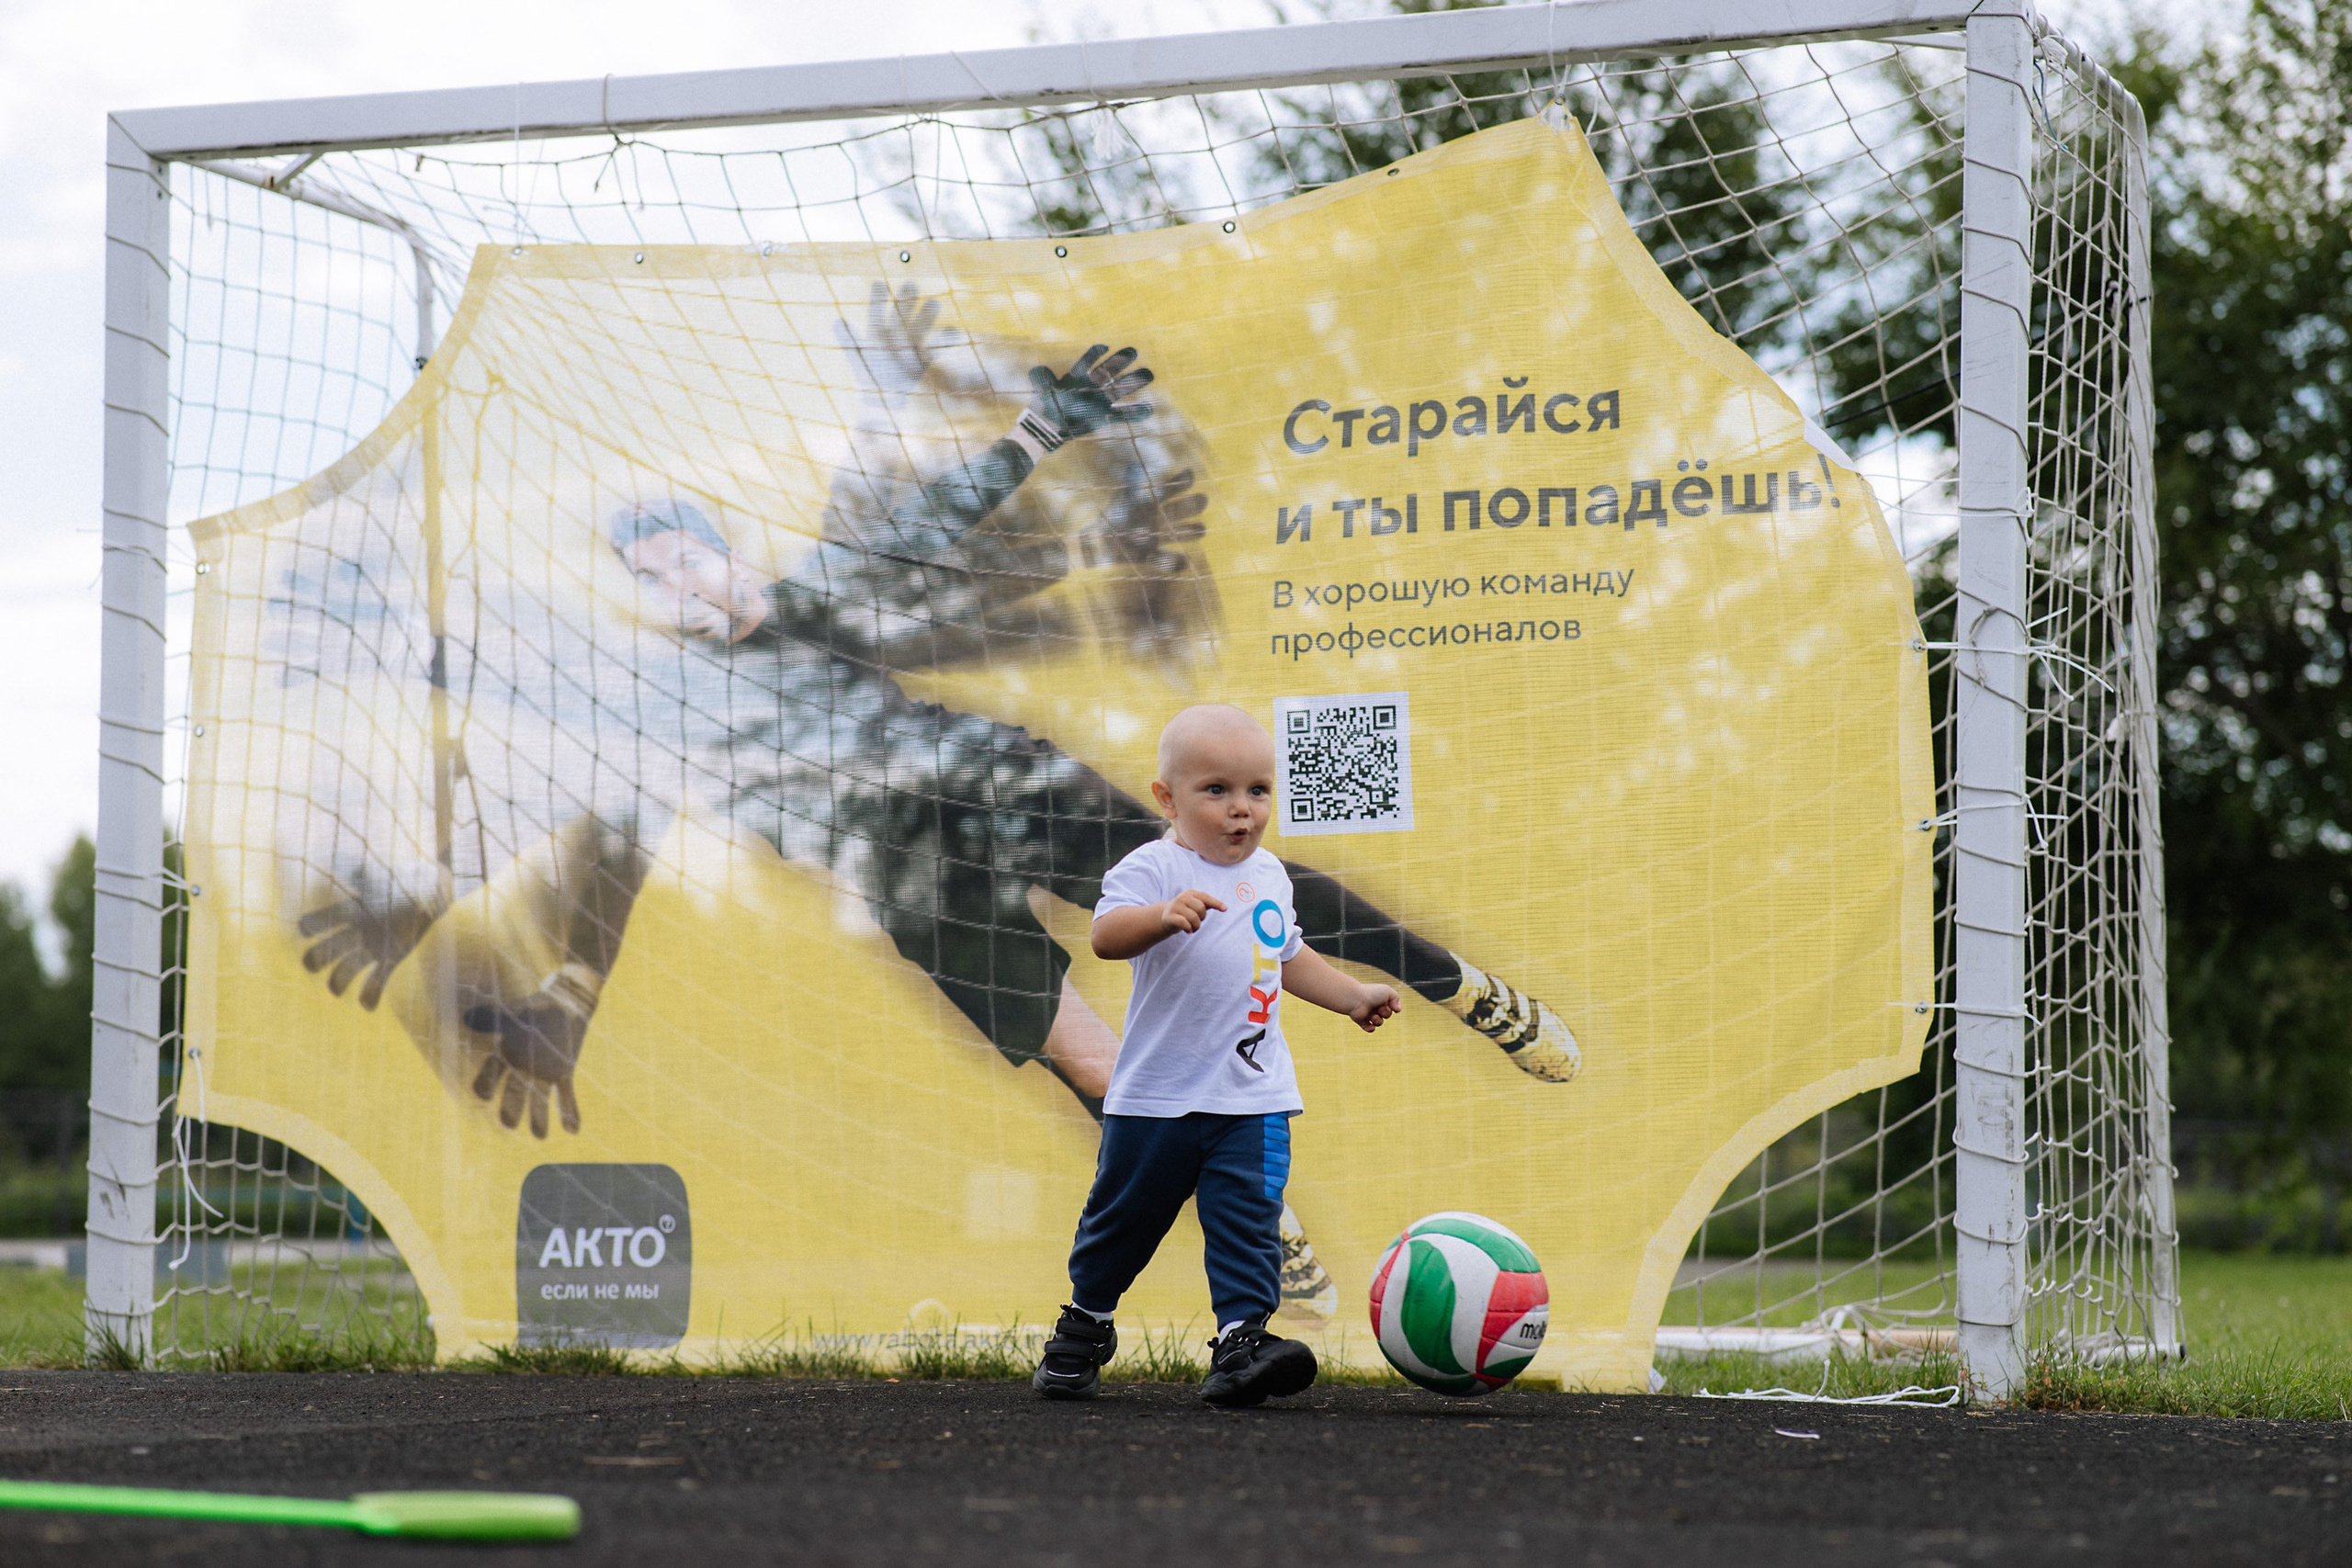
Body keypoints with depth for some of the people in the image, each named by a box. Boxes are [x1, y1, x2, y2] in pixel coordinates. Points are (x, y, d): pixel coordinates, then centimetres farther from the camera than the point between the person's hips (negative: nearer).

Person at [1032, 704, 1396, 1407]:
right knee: (1123, 1217, 10)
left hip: (1254, 1096, 4)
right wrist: (1163, 915, -46)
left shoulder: (1268, 876, 13)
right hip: (1159, 1093, -4)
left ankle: (1241, 1340, -14)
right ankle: (1084, 1326, 31)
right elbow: (1107, 933, -29)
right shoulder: (1154, 868, -10)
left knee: (1249, 1220, -10)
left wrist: (1354, 995, 29)